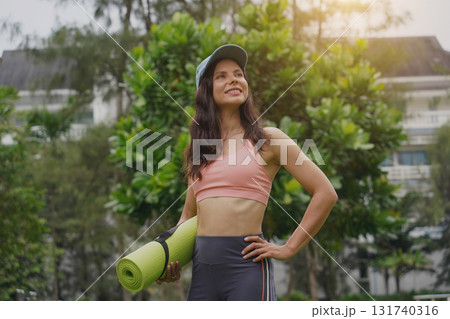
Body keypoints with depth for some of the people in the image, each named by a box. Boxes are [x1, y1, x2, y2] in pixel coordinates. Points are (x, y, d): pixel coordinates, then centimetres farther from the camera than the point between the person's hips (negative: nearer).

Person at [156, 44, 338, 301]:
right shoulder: (196, 150, 15)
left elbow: (326, 193, -2)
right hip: (202, 268, 5)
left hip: (246, 264, -4)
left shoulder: (267, 140, 1)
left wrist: (288, 249, -5)